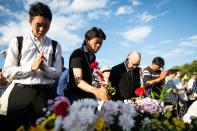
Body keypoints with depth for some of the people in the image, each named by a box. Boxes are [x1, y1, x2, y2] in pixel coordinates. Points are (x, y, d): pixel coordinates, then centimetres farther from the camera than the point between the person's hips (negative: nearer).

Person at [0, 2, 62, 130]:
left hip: (45, 93, 1)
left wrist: (45, 67, -16)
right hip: (20, 93, 0)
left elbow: (57, 72, 3)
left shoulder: (55, 45, 7)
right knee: (14, 126, 10)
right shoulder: (17, 42, 4)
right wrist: (31, 67, -15)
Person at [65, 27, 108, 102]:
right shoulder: (77, 54, -16)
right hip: (75, 96, -7)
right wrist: (95, 90, -44)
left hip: (88, 96, 7)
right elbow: (78, 81, -28)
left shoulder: (93, 56, 7)